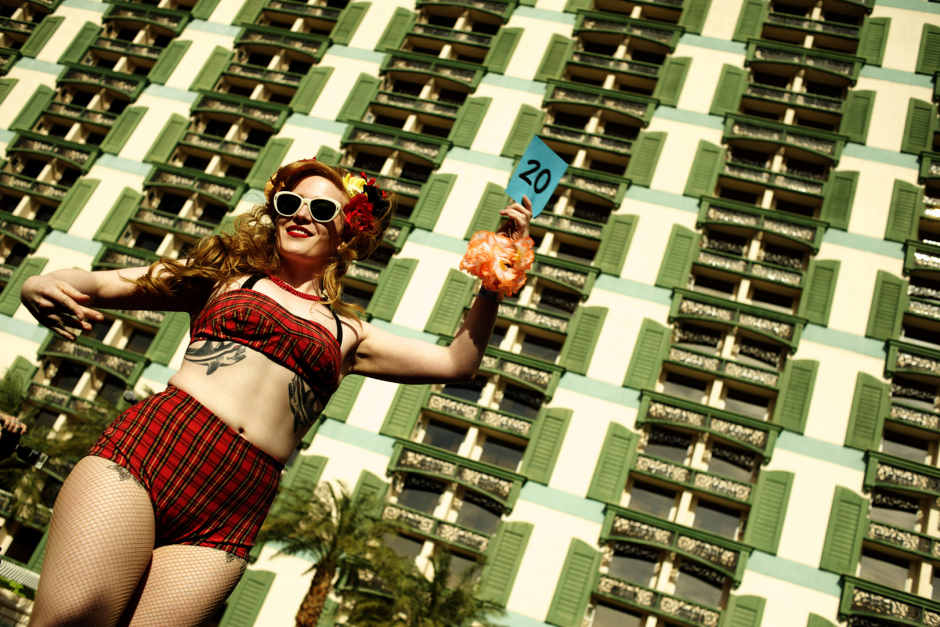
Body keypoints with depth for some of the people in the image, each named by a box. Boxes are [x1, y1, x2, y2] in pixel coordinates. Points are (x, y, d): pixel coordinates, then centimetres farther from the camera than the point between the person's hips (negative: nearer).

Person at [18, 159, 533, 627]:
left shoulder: (347, 334, 23)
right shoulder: (228, 274, 21)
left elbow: (457, 362, 21)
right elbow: (102, 283, 15)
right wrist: (44, 283, -8)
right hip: (149, 444, -1)